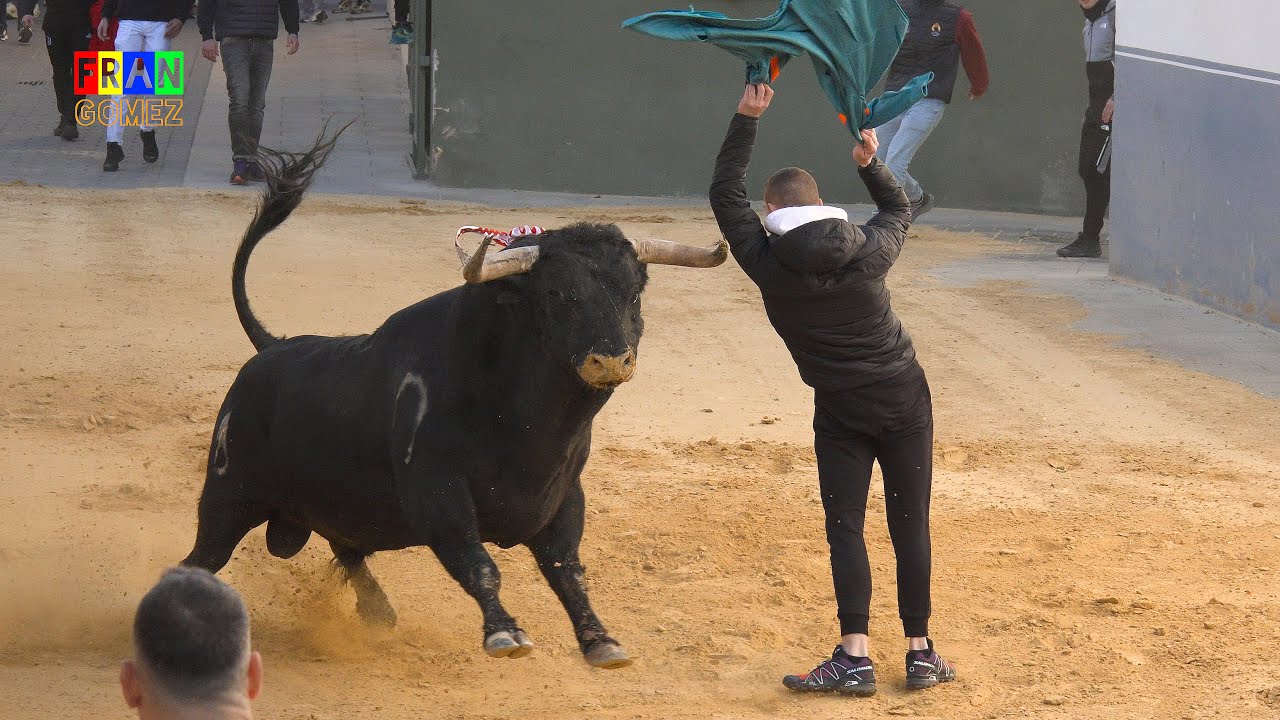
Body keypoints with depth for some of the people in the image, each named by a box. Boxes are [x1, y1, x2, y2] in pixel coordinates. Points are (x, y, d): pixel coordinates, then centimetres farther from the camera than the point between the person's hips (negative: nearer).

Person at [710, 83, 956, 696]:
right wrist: (871, 163, 23)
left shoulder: (767, 262, -9)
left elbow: (725, 194, 3)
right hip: (904, 398, 2)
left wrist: (747, 119, 7)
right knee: (910, 522, 5)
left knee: (845, 526, 1)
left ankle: (854, 657, -10)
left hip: (841, 410, -2)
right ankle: (920, 653, 7)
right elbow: (900, 209, 19)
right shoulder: (869, 252, -4)